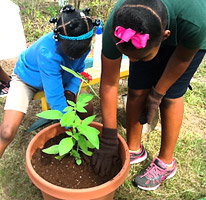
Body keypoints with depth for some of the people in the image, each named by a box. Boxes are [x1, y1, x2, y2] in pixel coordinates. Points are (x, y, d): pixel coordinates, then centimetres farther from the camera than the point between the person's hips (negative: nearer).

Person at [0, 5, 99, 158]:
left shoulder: (84, 44, -22)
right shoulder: (48, 52, -41)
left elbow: (79, 70, -4)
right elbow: (55, 98, -37)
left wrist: (70, 92, -22)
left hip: (59, 78, 5)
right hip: (27, 79, -5)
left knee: (88, 109, -12)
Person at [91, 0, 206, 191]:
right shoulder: (115, 26, -36)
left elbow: (182, 58, -21)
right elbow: (108, 85, -28)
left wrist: (157, 94, -11)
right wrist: (109, 141, -22)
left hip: (185, 39, -2)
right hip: (151, 35, 3)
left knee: (170, 96, -8)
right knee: (137, 91, -6)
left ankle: (166, 163, 13)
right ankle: (134, 150, 18)